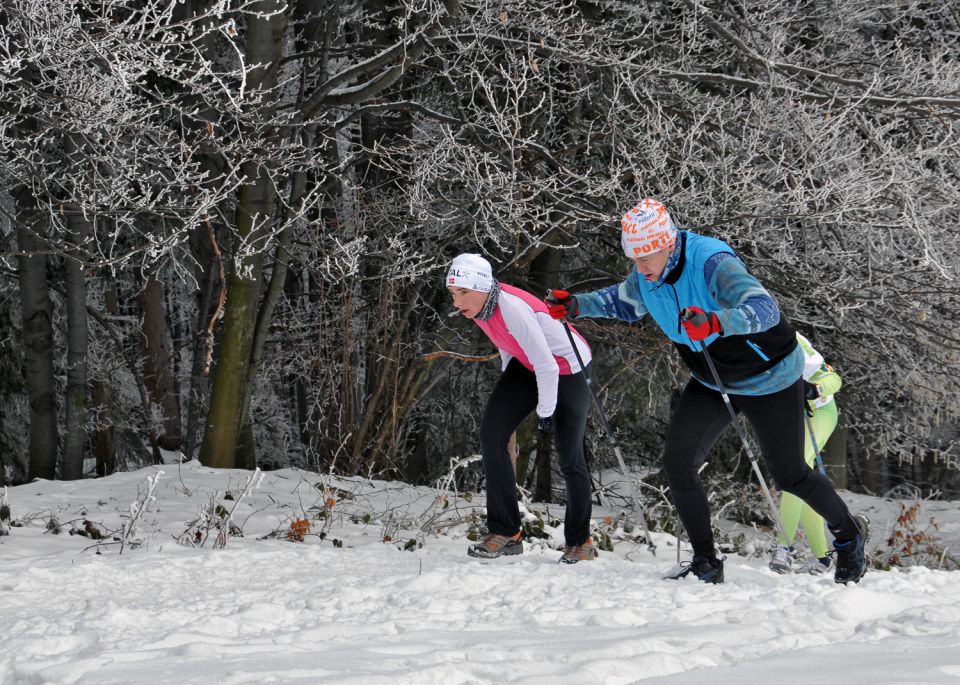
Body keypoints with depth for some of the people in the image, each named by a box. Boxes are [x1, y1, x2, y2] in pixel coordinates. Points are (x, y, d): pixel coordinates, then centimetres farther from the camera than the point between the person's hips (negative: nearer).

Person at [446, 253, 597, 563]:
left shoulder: (512, 309, -36)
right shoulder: (480, 303, -11)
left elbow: (547, 368, -30)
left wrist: (545, 412, -18)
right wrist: (509, 387, 17)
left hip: (567, 367, -8)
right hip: (527, 363, 8)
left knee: (569, 456, -3)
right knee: (491, 433, -8)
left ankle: (580, 541, 18)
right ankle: (505, 531, -4)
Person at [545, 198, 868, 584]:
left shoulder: (712, 263, -34)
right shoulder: (647, 273, -10)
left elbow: (764, 310, -46)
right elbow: (627, 303, 13)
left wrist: (717, 322, -64)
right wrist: (578, 306, -2)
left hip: (768, 380, -7)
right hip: (711, 382, 7)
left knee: (789, 475, 5)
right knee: (677, 461, -9)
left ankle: (848, 534, 33)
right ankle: (706, 563, 2)